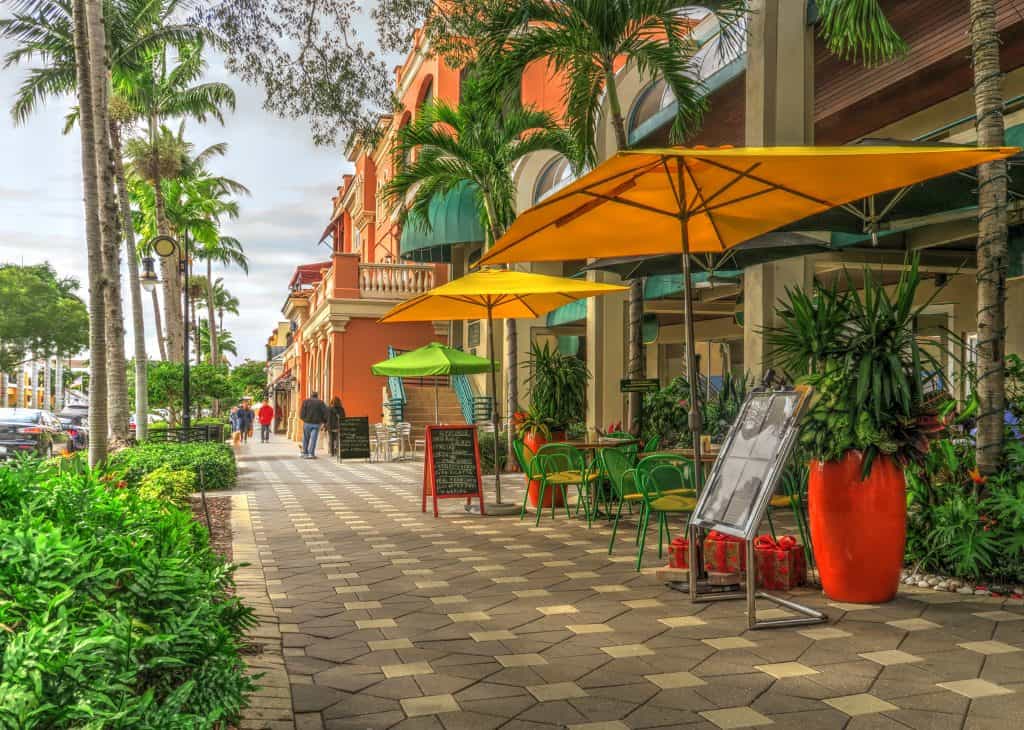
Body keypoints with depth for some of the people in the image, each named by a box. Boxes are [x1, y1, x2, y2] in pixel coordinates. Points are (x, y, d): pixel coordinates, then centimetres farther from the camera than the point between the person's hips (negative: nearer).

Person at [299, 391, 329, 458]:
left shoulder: (306, 401, 4)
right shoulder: (321, 403, 6)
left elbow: (302, 412, -4)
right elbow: (325, 413, -2)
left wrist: (303, 418, 12)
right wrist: (323, 421, 7)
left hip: (307, 422, 0)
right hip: (317, 423, 0)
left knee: (306, 439, 11)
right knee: (313, 439, 0)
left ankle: (305, 453, 15)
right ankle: (311, 453, -5)